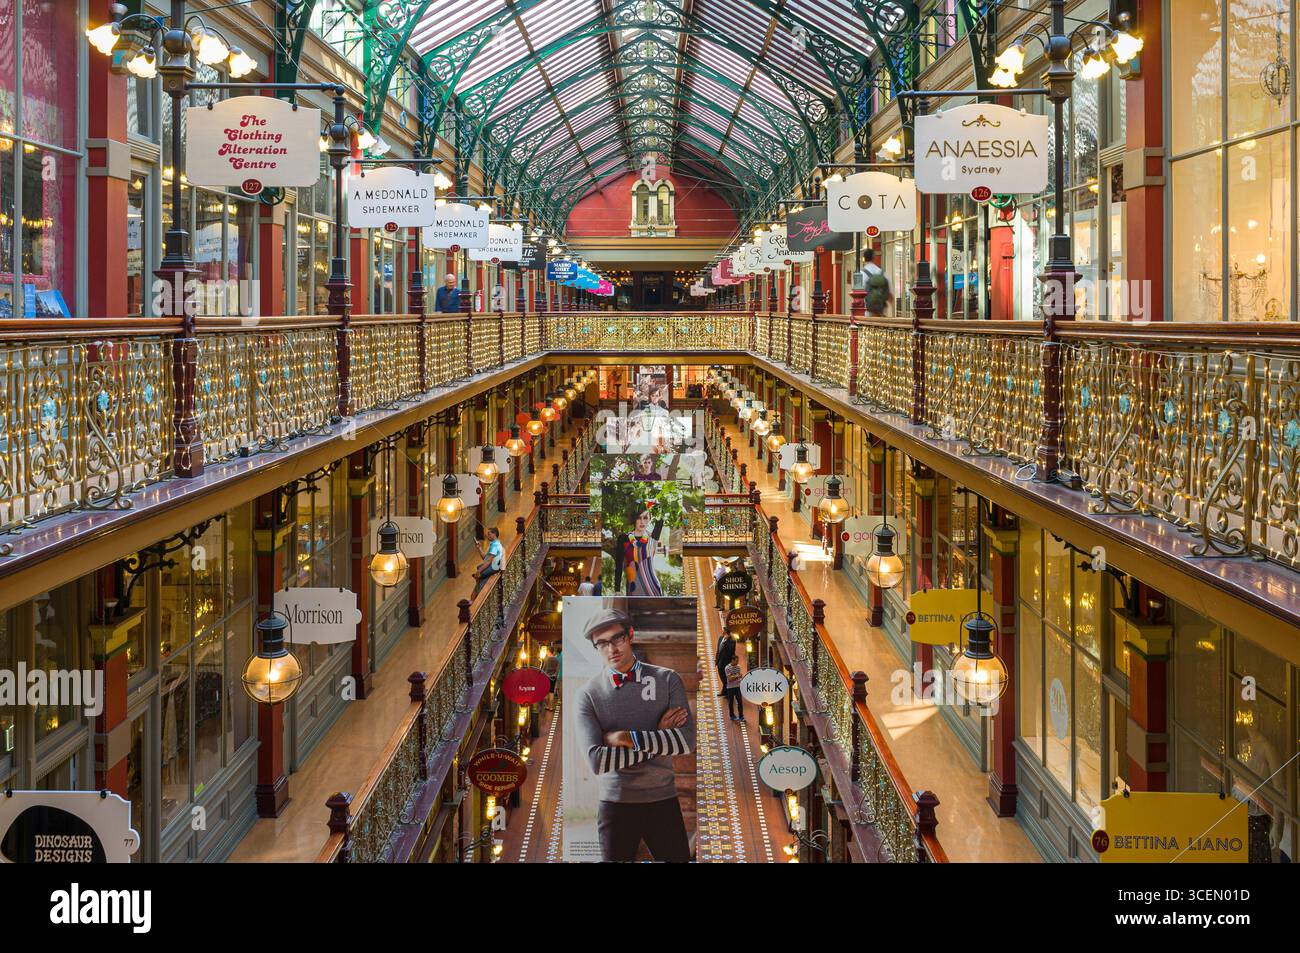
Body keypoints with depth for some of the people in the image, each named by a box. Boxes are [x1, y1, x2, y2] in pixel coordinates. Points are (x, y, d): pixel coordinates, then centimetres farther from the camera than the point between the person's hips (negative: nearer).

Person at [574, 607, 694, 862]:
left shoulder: (667, 680, 0)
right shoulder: (588, 695, -4)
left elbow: (687, 741, -11)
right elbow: (596, 760, -15)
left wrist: (625, 738, -15)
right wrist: (656, 737, -12)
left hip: (664, 801, 1)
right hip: (615, 804, -1)